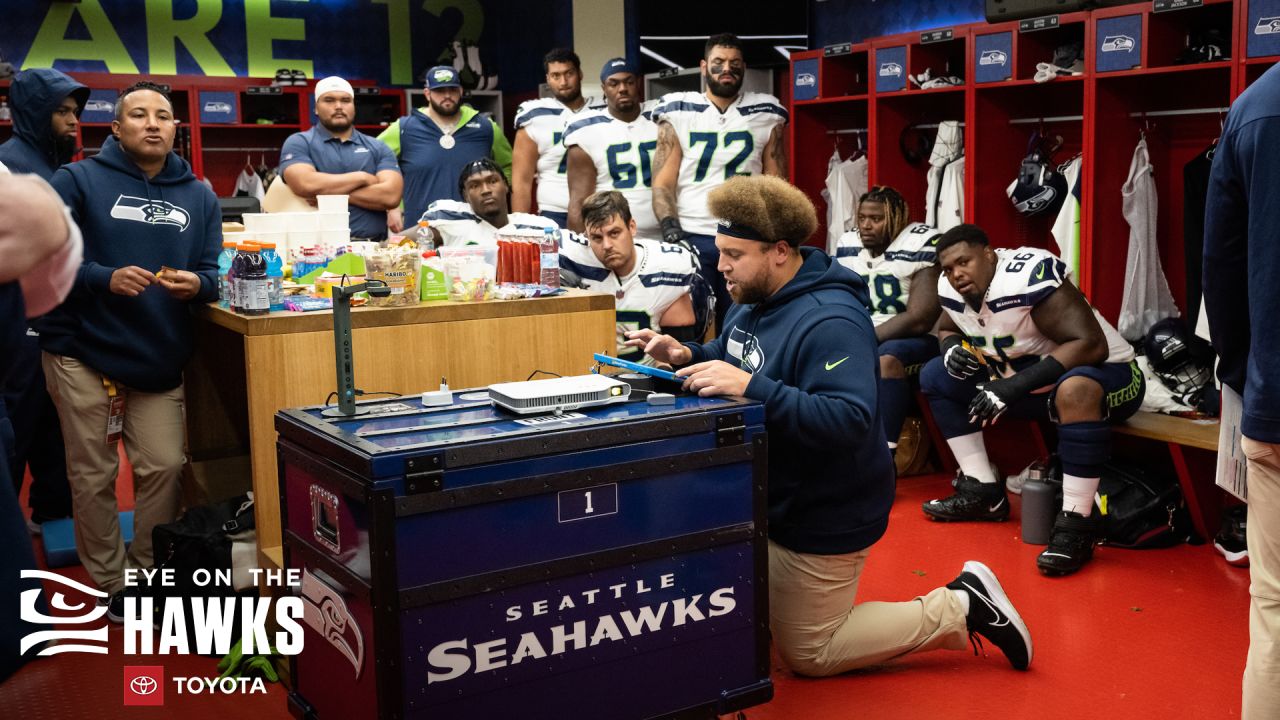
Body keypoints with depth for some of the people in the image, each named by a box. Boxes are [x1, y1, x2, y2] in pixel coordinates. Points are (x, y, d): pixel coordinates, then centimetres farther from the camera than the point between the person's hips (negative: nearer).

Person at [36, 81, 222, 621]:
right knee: (93, 475, 6)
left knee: (164, 468, 1)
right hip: (83, 353, -3)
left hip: (161, 360, 3)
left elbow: (212, 272, 8)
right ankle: (111, 585, 21)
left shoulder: (199, 196, 9)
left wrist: (196, 284, -16)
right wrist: (105, 278, -24)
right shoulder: (78, 181, -2)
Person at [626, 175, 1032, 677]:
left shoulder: (831, 321, -28)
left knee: (808, 655, 4)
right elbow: (732, 358, 15)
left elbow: (850, 422, -37)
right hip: (769, 501, 10)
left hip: (822, 518, -10)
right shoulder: (752, 299, 2)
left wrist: (751, 387, -42)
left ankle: (961, 608, 14)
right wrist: (686, 356, -7)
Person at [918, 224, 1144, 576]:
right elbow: (947, 330, 17)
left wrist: (1017, 384, -36)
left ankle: (1075, 526, -30)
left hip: (1105, 373, -8)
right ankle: (983, 491, 7)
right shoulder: (951, 288, -5)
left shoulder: (1027, 276, -28)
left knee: (1075, 390, -43)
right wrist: (952, 348, -8)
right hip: (1027, 381, 8)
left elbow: (1091, 344, -33)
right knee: (935, 376, 3)